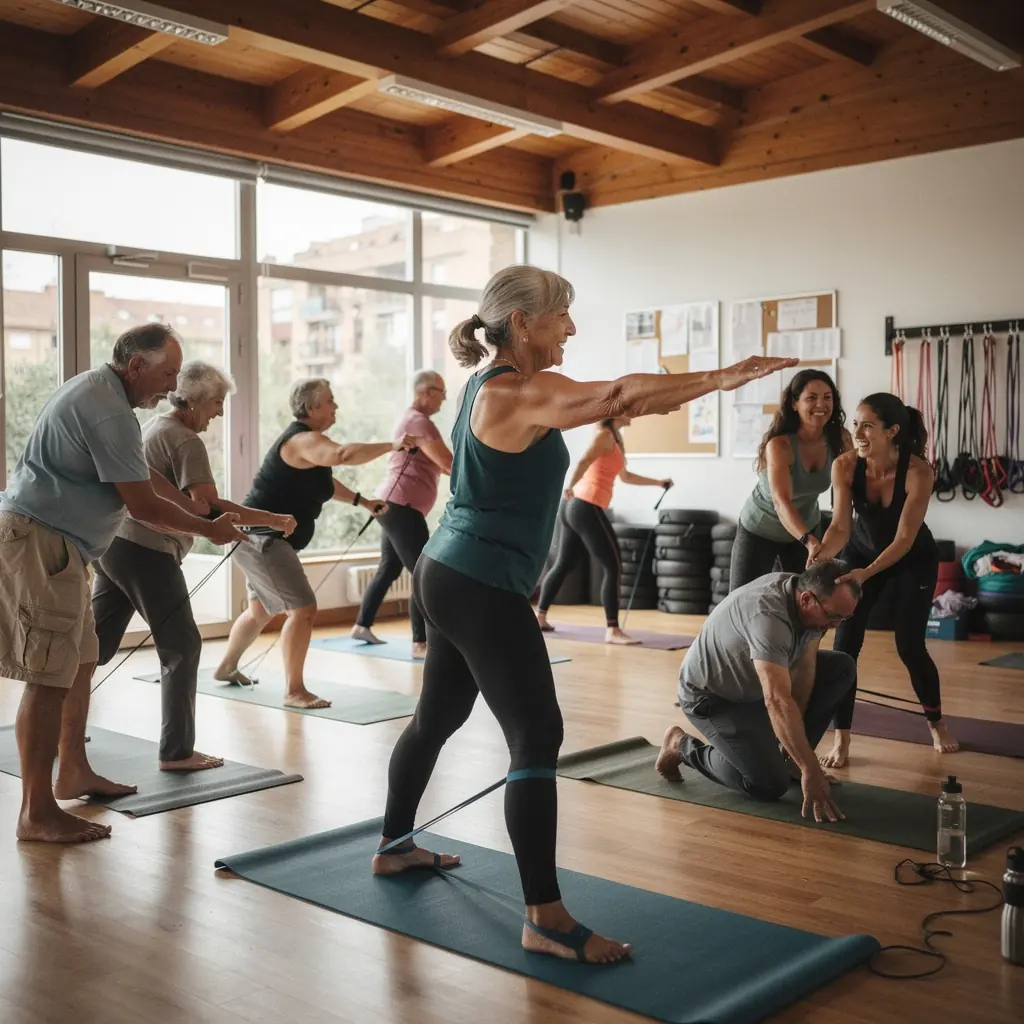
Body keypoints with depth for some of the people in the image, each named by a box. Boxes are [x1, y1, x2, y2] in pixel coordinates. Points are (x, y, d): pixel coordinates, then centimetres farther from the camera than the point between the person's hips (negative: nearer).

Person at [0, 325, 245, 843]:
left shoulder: (95, 389, 15)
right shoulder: (109, 411, -19)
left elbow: (143, 475, 22)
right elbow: (143, 506, -16)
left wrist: (203, 511, 17)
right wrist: (210, 530, -3)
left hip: (51, 542, 11)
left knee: (80, 661, 16)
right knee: (49, 676, -10)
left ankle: (74, 772, 28)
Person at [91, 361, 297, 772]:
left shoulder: (152, 426, 17)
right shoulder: (186, 441, -12)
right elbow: (208, 506, -21)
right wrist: (274, 520, -19)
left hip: (113, 543, 9)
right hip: (146, 552, -9)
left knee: (95, 643, 17)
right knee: (181, 648, -2)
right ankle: (176, 751, 0)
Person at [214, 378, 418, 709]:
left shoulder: (306, 440, 14)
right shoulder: (303, 440, -20)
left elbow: (321, 482, 29)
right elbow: (343, 454, -40)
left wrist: (362, 501, 22)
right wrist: (392, 445, -34)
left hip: (264, 538, 11)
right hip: (261, 537, -11)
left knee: (262, 609, 25)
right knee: (303, 608, -16)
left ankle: (226, 667, 43)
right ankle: (294, 691, -11)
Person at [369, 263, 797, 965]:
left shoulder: (496, 385, 13)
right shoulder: (517, 393, -18)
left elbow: (598, 404, 18)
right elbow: (619, 393, -28)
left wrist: (633, 407, -1)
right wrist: (721, 377, -26)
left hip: (451, 578, 11)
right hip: (481, 588, -11)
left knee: (438, 717, 22)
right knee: (538, 738, -10)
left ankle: (393, 847, 38)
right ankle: (546, 918, -7)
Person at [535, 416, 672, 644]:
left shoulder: (614, 438, 21)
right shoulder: (604, 434, -8)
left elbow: (625, 476, 31)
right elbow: (584, 462, -25)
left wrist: (657, 483, 37)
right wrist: (571, 487, -37)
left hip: (574, 507, 10)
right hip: (586, 508, -10)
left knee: (563, 565, 16)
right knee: (613, 567, -9)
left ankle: (539, 617, 23)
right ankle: (612, 630, -10)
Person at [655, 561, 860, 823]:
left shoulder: (812, 599, -10)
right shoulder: (768, 615, -38)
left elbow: (805, 668, -4)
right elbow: (777, 701, -45)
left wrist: (793, 734, -11)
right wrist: (810, 770, -45)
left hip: (754, 680, 9)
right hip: (711, 696, -9)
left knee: (843, 668, -2)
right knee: (771, 783, -18)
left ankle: (784, 752, 8)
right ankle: (682, 747, 2)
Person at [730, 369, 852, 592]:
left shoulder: (839, 438, -16)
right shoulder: (779, 445, -31)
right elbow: (781, 501, -44)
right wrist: (810, 542, -60)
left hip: (808, 528, 4)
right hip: (759, 530, -4)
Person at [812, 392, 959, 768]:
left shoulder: (918, 472, -32)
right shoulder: (845, 466, -25)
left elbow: (904, 538, -32)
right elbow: (841, 527, -26)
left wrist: (866, 573, -46)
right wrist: (820, 556, -47)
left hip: (914, 559, -2)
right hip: (862, 553, 2)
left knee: (909, 646, -4)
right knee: (844, 644, -10)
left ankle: (936, 722, 25)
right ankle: (841, 738, -1)